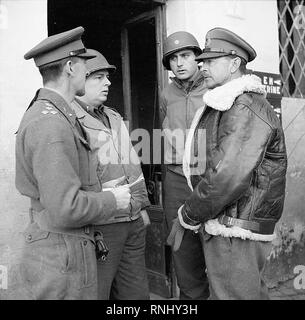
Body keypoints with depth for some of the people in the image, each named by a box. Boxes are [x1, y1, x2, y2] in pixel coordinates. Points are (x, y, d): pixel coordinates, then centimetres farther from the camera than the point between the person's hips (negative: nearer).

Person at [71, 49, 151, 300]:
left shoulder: (114, 117, 15)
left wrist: (142, 206, 19)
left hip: (135, 223, 8)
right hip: (100, 227, -8)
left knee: (136, 291, 18)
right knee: (96, 291, 6)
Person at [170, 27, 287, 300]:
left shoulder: (246, 109, -18)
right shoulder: (222, 106, 15)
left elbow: (229, 177, -27)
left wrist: (190, 214, -14)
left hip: (235, 232, -10)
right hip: (226, 225, 10)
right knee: (253, 292, 22)